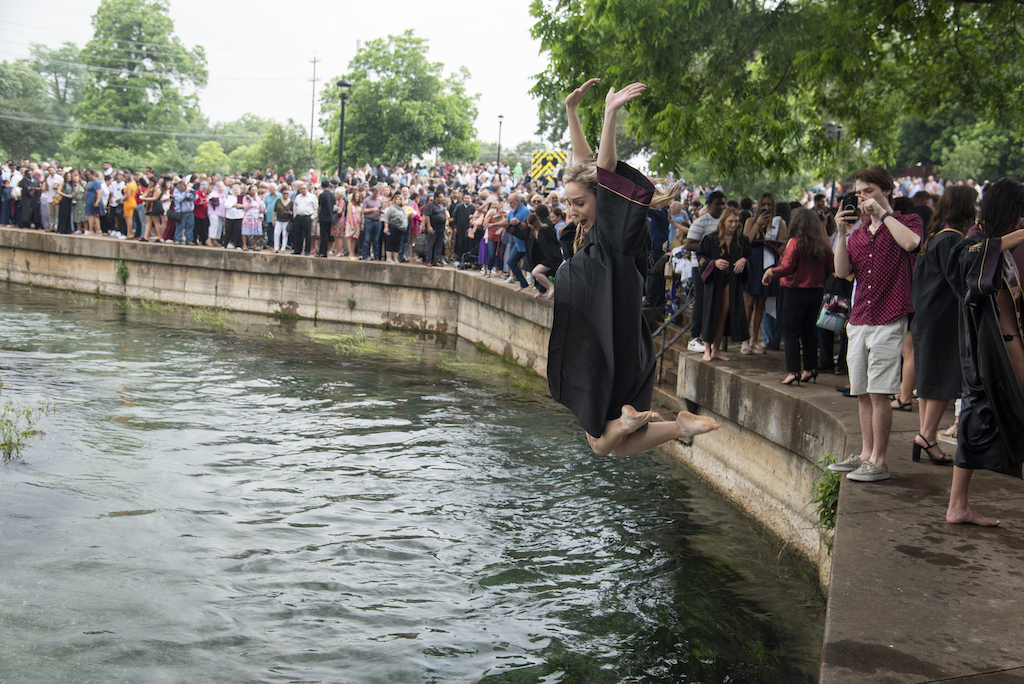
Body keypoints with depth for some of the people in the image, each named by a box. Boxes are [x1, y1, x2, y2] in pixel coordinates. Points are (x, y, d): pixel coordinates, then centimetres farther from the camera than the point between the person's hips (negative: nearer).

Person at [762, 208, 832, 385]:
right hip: (816, 292, 6)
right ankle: (811, 369, 21)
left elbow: (787, 267, -17)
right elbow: (829, 268, 7)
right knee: (810, 331, 15)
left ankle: (793, 371, -5)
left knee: (792, 332, -1)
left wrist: (770, 272, -2)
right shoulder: (823, 244, 3)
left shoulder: (795, 242, -13)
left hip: (796, 292, -6)